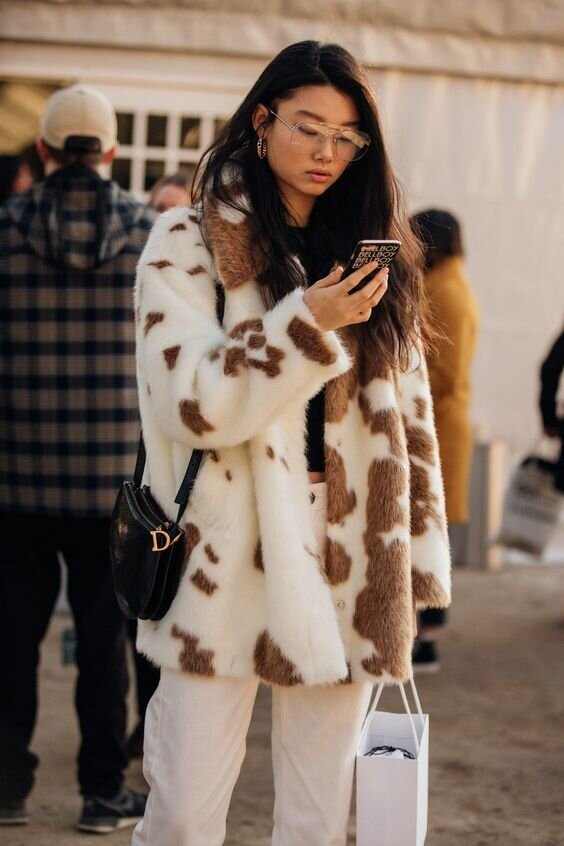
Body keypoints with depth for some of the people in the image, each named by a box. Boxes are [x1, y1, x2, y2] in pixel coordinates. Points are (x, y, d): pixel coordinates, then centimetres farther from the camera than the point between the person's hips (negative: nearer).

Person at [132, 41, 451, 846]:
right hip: (228, 567, -4)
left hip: (344, 569, 4)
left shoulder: (369, 249, 13)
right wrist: (308, 324, -18)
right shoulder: (188, 242, 0)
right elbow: (190, 404, -10)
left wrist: (417, 562, 9)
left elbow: (409, 411, 13)